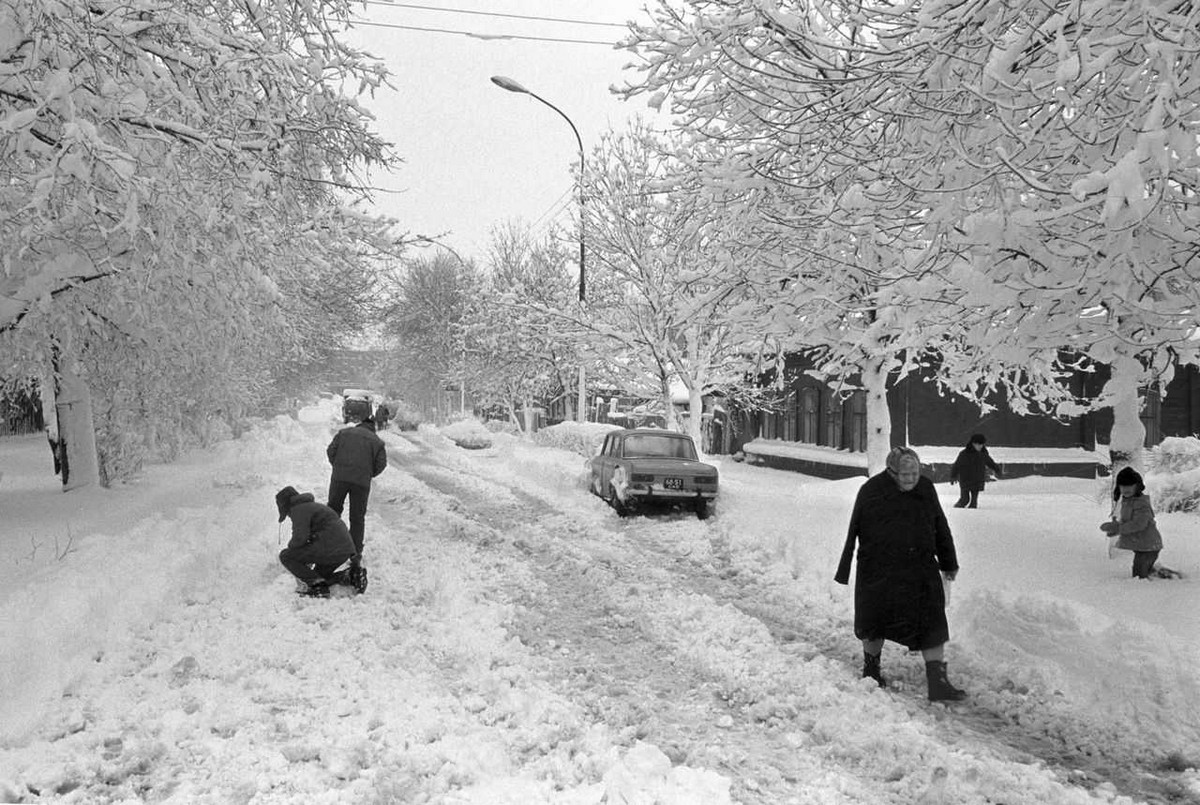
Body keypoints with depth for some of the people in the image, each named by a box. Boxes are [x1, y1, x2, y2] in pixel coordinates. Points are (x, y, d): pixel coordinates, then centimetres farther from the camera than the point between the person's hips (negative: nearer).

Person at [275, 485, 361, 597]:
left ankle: (316, 583, -9)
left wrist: (291, 545, 5)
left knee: (285, 556, 0)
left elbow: (300, 537, -17)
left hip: (330, 550, -10)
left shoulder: (299, 509, -3)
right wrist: (309, 559, 37)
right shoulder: (314, 506, 27)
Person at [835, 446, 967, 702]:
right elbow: (853, 531, -5)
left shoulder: (926, 489, 2)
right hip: (878, 572, -3)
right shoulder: (871, 490, -9)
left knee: (932, 627, -3)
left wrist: (949, 563, 18)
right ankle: (871, 671, 33)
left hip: (921, 570, 3)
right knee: (875, 623, 10)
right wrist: (844, 570, -3)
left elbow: (941, 529, 14)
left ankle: (938, 684, 2)